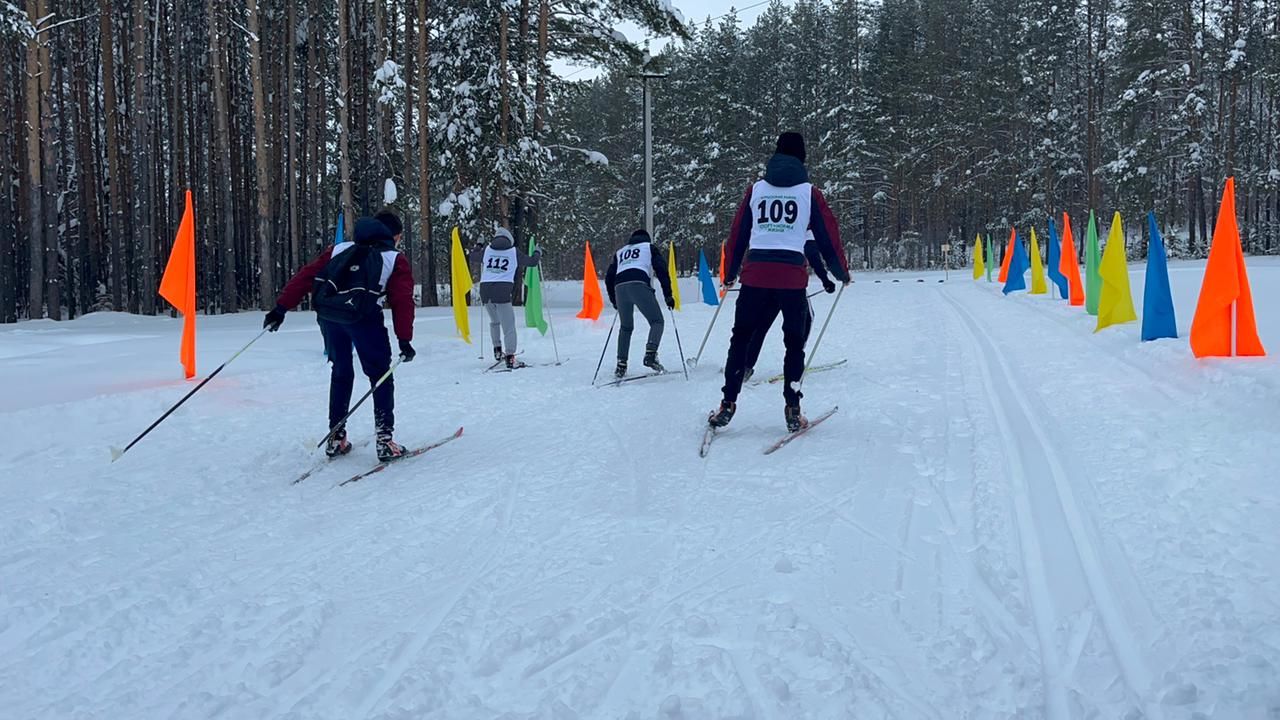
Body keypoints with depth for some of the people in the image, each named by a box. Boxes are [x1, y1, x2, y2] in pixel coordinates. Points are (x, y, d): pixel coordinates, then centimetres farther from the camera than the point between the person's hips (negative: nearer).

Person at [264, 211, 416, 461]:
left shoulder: (341, 249, 29)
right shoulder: (395, 259, 19)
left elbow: (305, 276, 20)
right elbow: (402, 301, 6)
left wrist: (281, 308, 17)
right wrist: (404, 340, 3)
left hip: (327, 313, 4)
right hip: (362, 315, -4)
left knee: (341, 372, 22)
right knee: (380, 374, 9)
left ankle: (335, 437, 23)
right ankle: (384, 438, -1)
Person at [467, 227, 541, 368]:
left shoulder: (486, 249, 13)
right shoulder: (514, 252, 6)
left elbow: (471, 257, 29)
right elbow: (532, 262, 16)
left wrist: (479, 246, 47)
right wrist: (537, 253, 37)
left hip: (485, 290, 4)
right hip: (502, 291, -4)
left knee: (494, 321, 25)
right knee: (508, 325, -2)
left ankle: (497, 351, 23)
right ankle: (510, 357, -11)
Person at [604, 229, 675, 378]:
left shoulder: (620, 252, 35)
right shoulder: (650, 248, 24)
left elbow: (609, 277, 30)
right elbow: (662, 270, 9)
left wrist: (614, 301, 38)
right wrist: (668, 295, 9)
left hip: (619, 287, 4)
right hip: (639, 285, -4)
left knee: (626, 327, 19)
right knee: (657, 321, 5)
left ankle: (621, 365, 9)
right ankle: (650, 354, -18)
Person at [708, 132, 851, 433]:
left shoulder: (755, 189, 11)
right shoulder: (809, 193, 5)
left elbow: (737, 235, 13)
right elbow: (828, 236, 8)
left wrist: (730, 273, 24)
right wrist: (842, 273, 22)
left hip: (755, 275, 1)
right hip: (792, 277, -1)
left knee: (740, 339, 12)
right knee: (794, 343, 12)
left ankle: (728, 405, 8)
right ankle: (792, 410, 5)